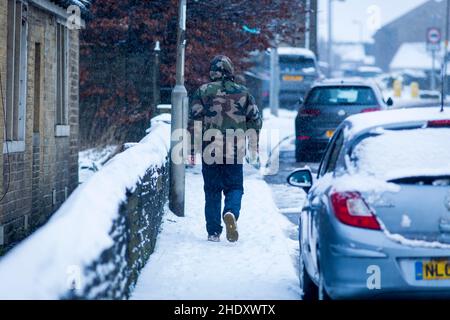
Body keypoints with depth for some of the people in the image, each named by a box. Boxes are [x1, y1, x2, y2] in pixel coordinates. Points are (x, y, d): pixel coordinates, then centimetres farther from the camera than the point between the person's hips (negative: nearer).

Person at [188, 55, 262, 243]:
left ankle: (214, 232, 8)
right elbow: (256, 120, 11)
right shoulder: (243, 93, 6)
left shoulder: (202, 92, 0)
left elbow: (194, 122, -2)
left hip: (210, 149, 0)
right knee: (234, 187, 10)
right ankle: (231, 213, -20)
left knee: (212, 190, 9)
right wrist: (253, 148, 20)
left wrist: (192, 149, 4)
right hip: (235, 151, 1)